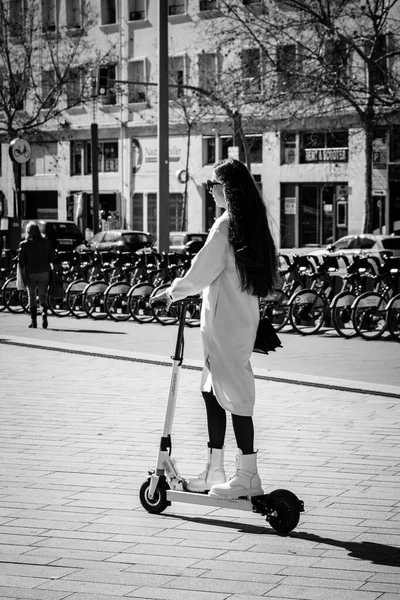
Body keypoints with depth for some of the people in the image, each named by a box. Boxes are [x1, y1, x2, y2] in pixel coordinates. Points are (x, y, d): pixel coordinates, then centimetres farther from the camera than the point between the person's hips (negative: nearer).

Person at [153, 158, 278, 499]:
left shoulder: (226, 225, -17)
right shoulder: (253, 222, 11)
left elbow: (203, 270, -13)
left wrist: (174, 292, 3)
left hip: (226, 320, -9)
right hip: (243, 316, 9)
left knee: (234, 391, -4)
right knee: (212, 391, 14)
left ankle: (248, 476, 0)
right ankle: (215, 471, 20)